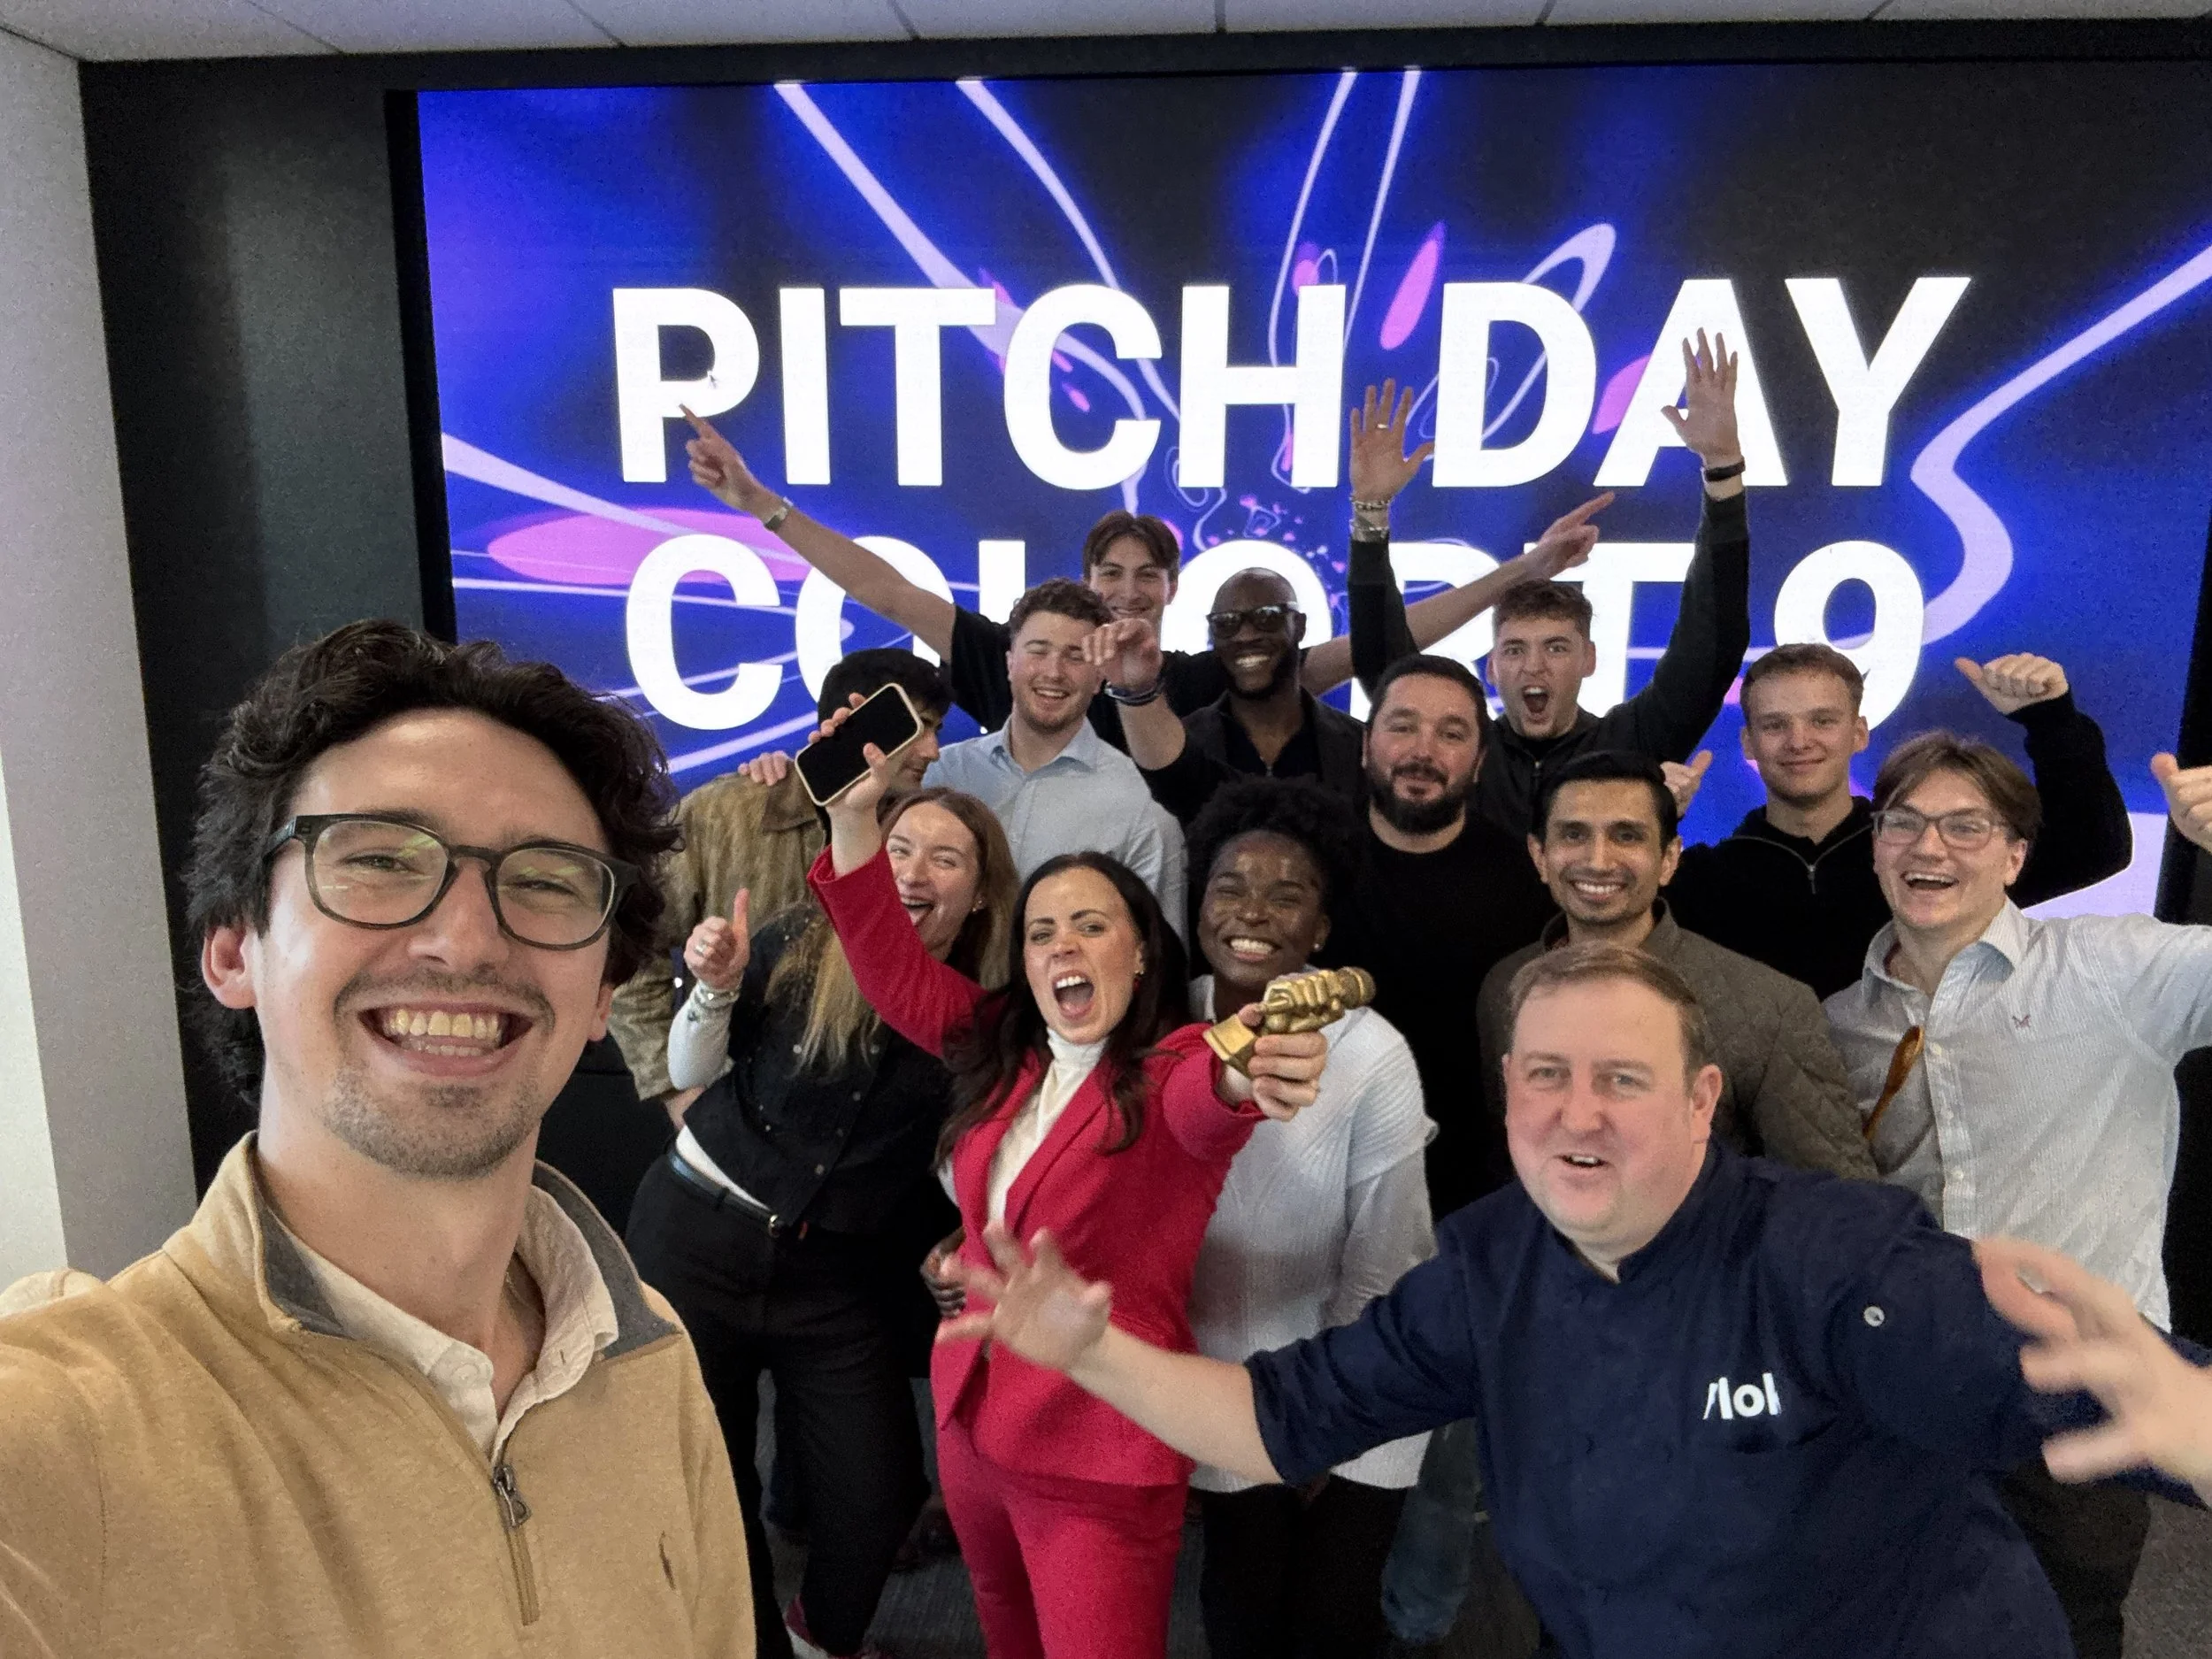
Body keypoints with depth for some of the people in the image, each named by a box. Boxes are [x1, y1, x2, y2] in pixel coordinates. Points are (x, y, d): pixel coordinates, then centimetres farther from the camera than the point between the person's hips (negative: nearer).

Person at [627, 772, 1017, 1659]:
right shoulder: (803, 942, -13)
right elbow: (691, 1071, -4)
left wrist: (956, 1245, -15)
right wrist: (718, 988, -22)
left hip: (840, 1275, 1)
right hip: (696, 1236, 0)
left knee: (881, 1489, 3)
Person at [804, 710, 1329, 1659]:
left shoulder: (1172, 1073, -16)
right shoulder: (1002, 1052, 0)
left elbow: (1204, 1098, -38)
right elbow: (892, 970, 1)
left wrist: (1245, 1071, -64)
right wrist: (854, 814, -11)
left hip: (1100, 1455, -6)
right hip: (970, 1421, 6)